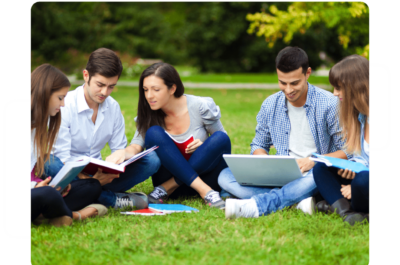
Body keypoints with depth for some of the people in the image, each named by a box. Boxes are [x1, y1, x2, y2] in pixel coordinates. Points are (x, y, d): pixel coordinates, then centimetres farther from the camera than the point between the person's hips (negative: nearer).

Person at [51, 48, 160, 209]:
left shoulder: (113, 107, 5)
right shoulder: (65, 106, -13)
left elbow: (119, 150, 8)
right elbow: (62, 155, -18)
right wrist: (85, 177, -38)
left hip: (98, 174, 5)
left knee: (151, 161, -10)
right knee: (51, 165, -40)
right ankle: (112, 199, -26)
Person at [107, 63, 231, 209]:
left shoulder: (201, 106, -8)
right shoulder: (148, 115, -2)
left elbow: (222, 142, 3)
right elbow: (136, 146, -17)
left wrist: (206, 146, -19)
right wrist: (124, 153, -40)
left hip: (206, 173, -1)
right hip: (170, 174, 1)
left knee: (220, 138, -27)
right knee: (154, 133, -24)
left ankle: (167, 187, -24)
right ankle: (205, 191, -30)